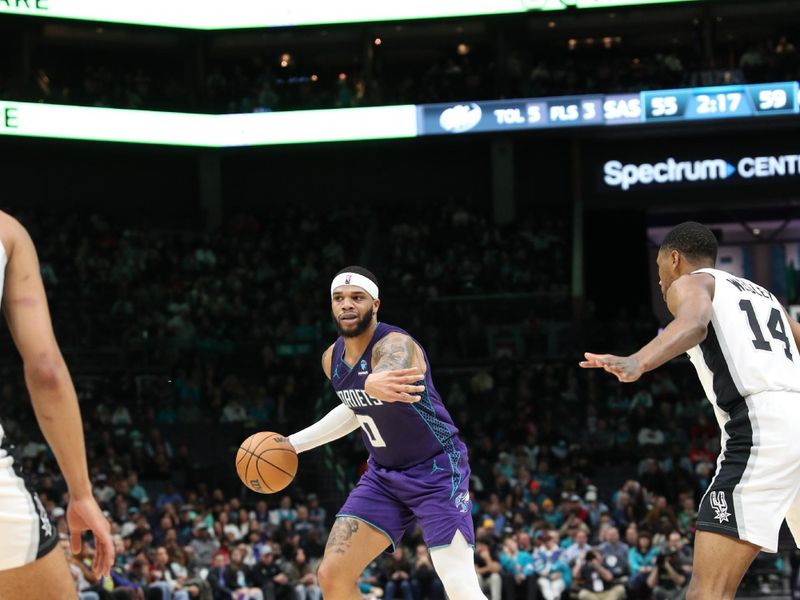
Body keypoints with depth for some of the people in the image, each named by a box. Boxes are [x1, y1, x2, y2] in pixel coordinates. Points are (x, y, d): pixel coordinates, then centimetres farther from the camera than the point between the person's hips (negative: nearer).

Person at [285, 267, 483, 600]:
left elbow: (392, 373, -52)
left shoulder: (395, 344, -25)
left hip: (436, 469, -7)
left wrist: (376, 384, -77)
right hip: (384, 473, 7)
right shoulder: (332, 359, 0)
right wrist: (294, 442, 20)